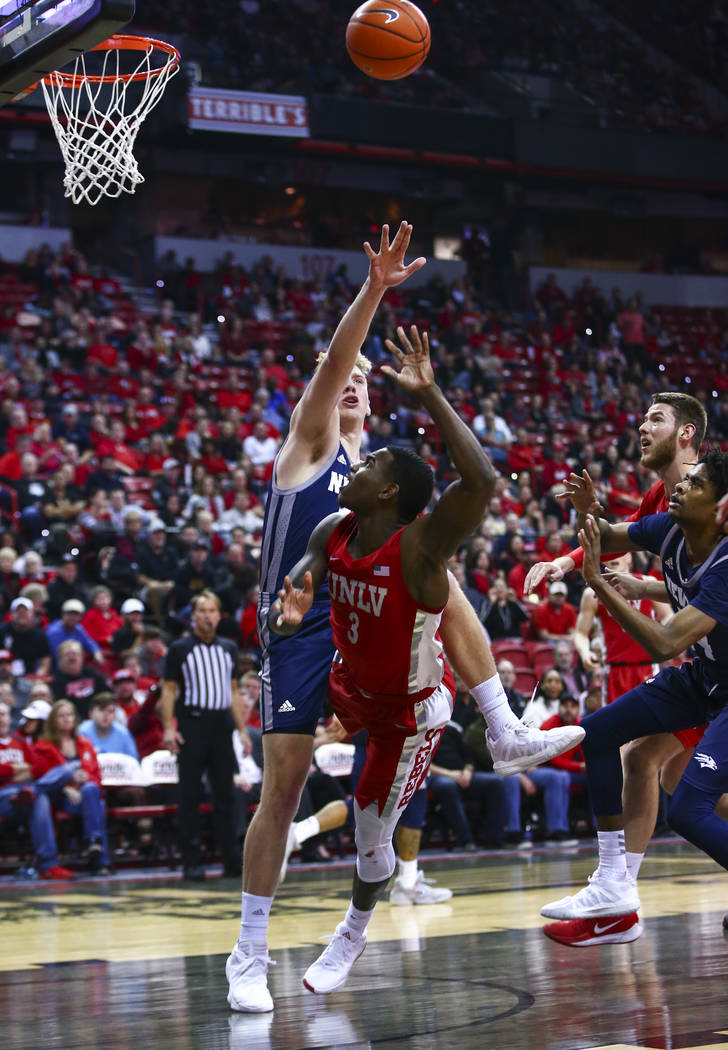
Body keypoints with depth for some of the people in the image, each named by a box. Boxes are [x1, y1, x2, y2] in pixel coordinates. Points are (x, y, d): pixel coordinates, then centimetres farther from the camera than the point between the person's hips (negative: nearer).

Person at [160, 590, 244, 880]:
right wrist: (169, 728, -11)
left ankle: (232, 860, 9)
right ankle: (191, 862, 1)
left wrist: (242, 729, 11)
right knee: (190, 796, -2)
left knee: (225, 795, 6)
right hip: (192, 725, -4)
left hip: (222, 726, 4)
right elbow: (168, 690, -1)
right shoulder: (180, 649, 1)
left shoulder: (229, 649, 14)